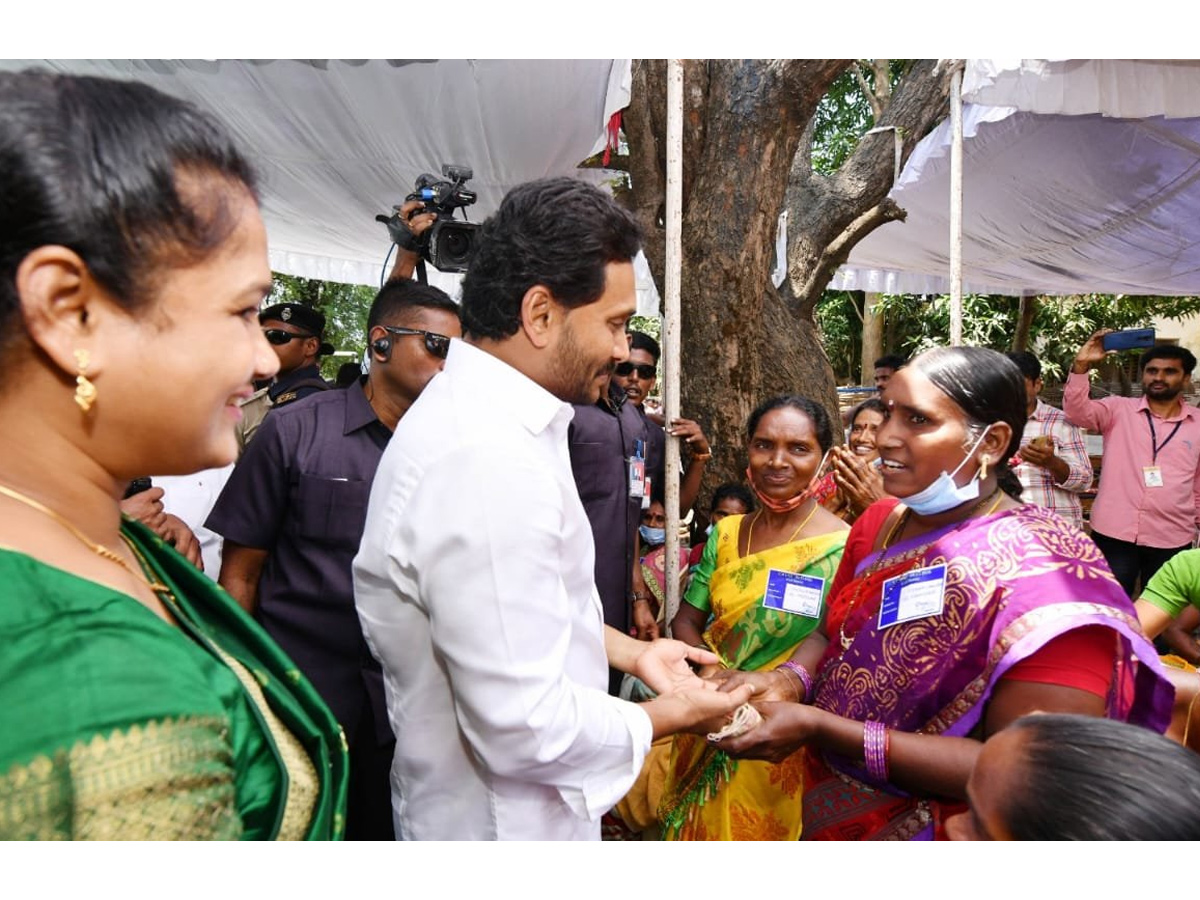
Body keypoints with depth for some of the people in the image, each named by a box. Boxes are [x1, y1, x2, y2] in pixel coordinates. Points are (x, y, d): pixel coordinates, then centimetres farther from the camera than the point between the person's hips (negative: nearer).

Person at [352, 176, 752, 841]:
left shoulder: (470, 413, 0)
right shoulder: (490, 461, -33)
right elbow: (524, 728, -30)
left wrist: (630, 651, 7)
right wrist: (667, 717, -15)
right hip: (502, 820, -9)